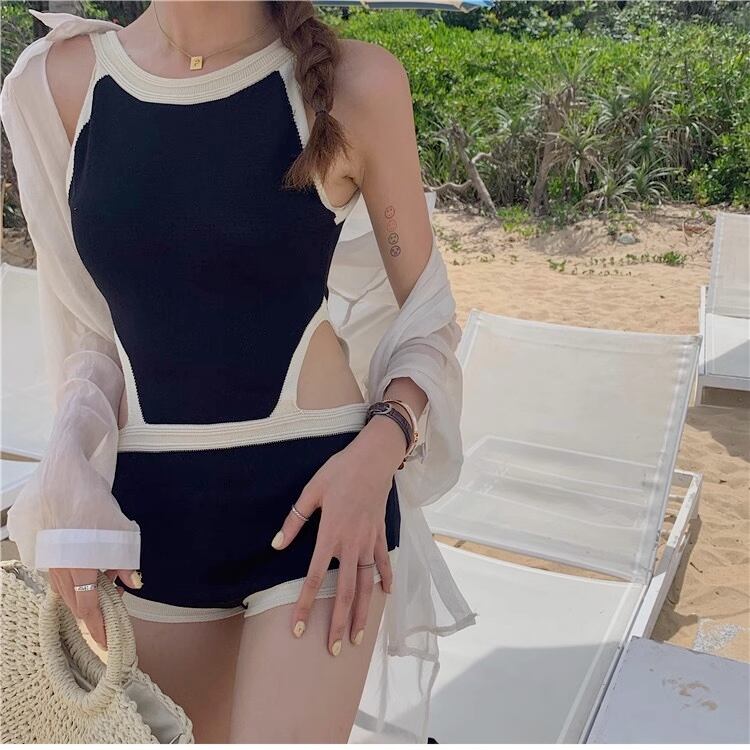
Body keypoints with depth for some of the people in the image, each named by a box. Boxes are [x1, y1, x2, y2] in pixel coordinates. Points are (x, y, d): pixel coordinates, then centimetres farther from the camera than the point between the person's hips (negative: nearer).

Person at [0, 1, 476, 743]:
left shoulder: (355, 82, -9)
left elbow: (429, 317, 0)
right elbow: (90, 327, 6)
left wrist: (379, 449, -17)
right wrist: (70, 467, -10)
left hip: (320, 494, -3)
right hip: (152, 508, 4)